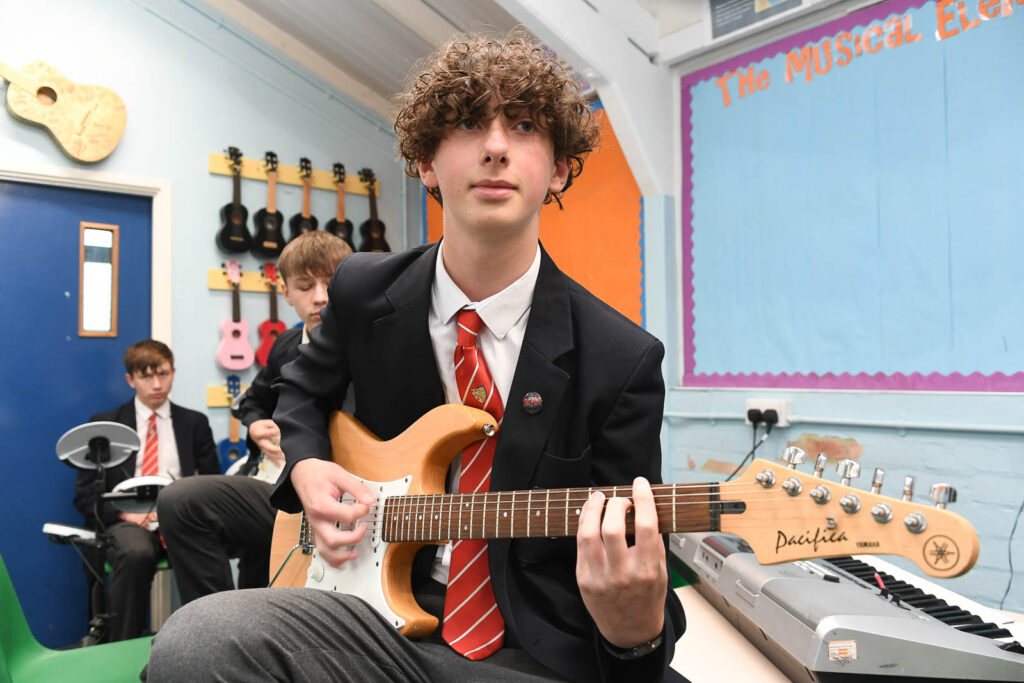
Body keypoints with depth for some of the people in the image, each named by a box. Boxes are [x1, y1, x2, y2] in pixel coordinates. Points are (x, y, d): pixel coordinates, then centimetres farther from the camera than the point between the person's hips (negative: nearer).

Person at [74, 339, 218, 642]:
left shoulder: (195, 423, 17)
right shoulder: (104, 424, 13)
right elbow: (85, 494, 9)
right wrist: (125, 513, -11)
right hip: (127, 521, -1)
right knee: (136, 554, -38)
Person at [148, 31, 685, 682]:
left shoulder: (623, 360, -8)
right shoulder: (363, 293, 1)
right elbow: (304, 389, 22)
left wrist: (639, 628, -27)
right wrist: (307, 465, 1)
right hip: (390, 617, 2)